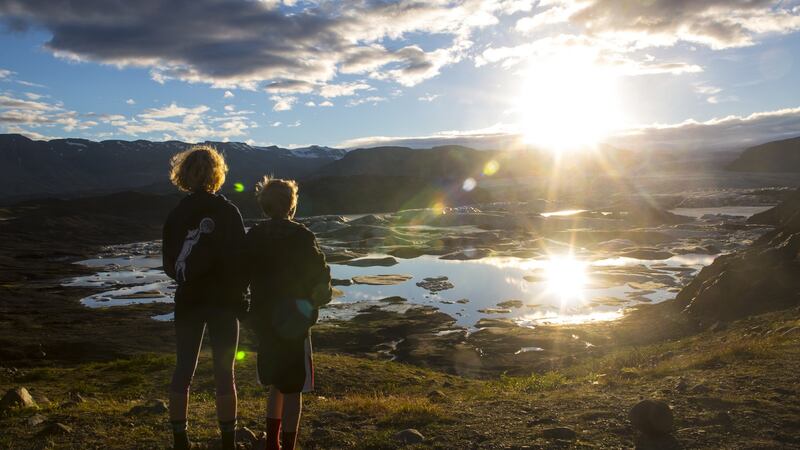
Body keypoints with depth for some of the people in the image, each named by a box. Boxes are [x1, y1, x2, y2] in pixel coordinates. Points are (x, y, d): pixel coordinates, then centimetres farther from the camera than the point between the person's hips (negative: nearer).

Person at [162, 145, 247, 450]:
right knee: (224, 372, 3)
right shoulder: (226, 211, -10)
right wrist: (240, 294, -2)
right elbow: (239, 258, -11)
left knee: (184, 370, 12)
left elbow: (169, 263, 6)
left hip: (188, 300, 4)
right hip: (223, 300, -3)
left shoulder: (176, 214, 2)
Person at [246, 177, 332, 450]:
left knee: (276, 385, 21)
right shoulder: (300, 236, -14)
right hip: (293, 322, -6)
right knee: (293, 390, 4)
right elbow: (319, 274, -13)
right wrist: (318, 295, 8)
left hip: (263, 321, 6)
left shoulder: (253, 236, 3)